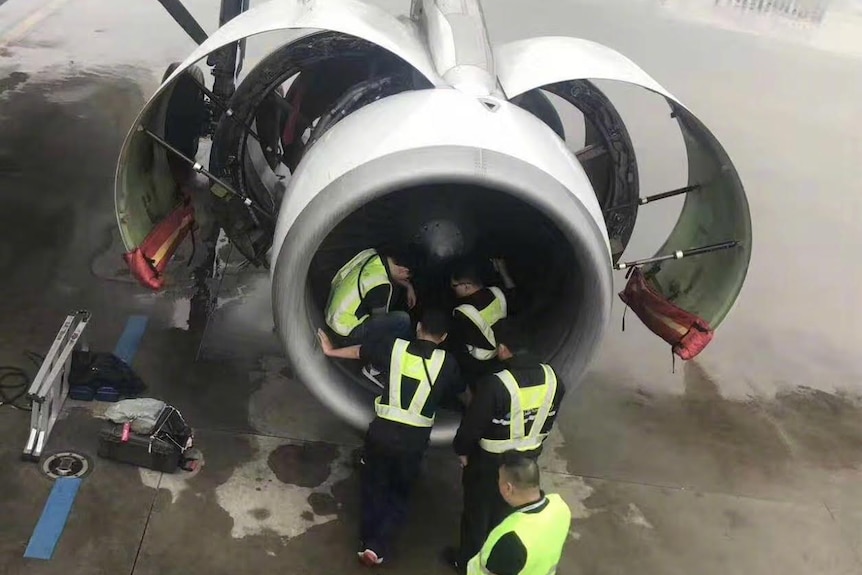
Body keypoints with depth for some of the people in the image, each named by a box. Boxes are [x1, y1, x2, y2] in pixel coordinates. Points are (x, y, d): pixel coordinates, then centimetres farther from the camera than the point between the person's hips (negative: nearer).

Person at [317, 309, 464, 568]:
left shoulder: (395, 346, -2)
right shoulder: (447, 362, -4)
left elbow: (358, 351, 13)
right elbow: (461, 389, 14)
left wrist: (330, 350, 31)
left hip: (383, 430, 1)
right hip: (415, 438, -1)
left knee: (374, 487, 22)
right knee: (398, 493, 19)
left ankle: (366, 542, 26)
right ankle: (377, 546, 10)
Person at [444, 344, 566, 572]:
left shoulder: (495, 385, -33)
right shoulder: (552, 378, -14)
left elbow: (472, 425, -22)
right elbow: (548, 422, 1)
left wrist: (462, 450, -2)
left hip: (490, 460, -5)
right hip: (527, 457, 6)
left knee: (477, 510, 19)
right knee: (503, 509, 28)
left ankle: (468, 560, 38)